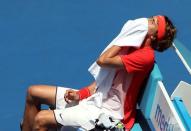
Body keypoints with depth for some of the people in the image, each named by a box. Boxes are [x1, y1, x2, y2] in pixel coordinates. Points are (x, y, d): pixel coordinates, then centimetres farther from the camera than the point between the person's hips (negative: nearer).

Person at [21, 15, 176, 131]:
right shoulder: (131, 46, 9)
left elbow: (103, 60, -26)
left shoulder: (146, 55, -20)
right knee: (33, 92, 8)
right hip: (94, 97, 10)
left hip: (105, 111, -10)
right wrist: (80, 94, 0)